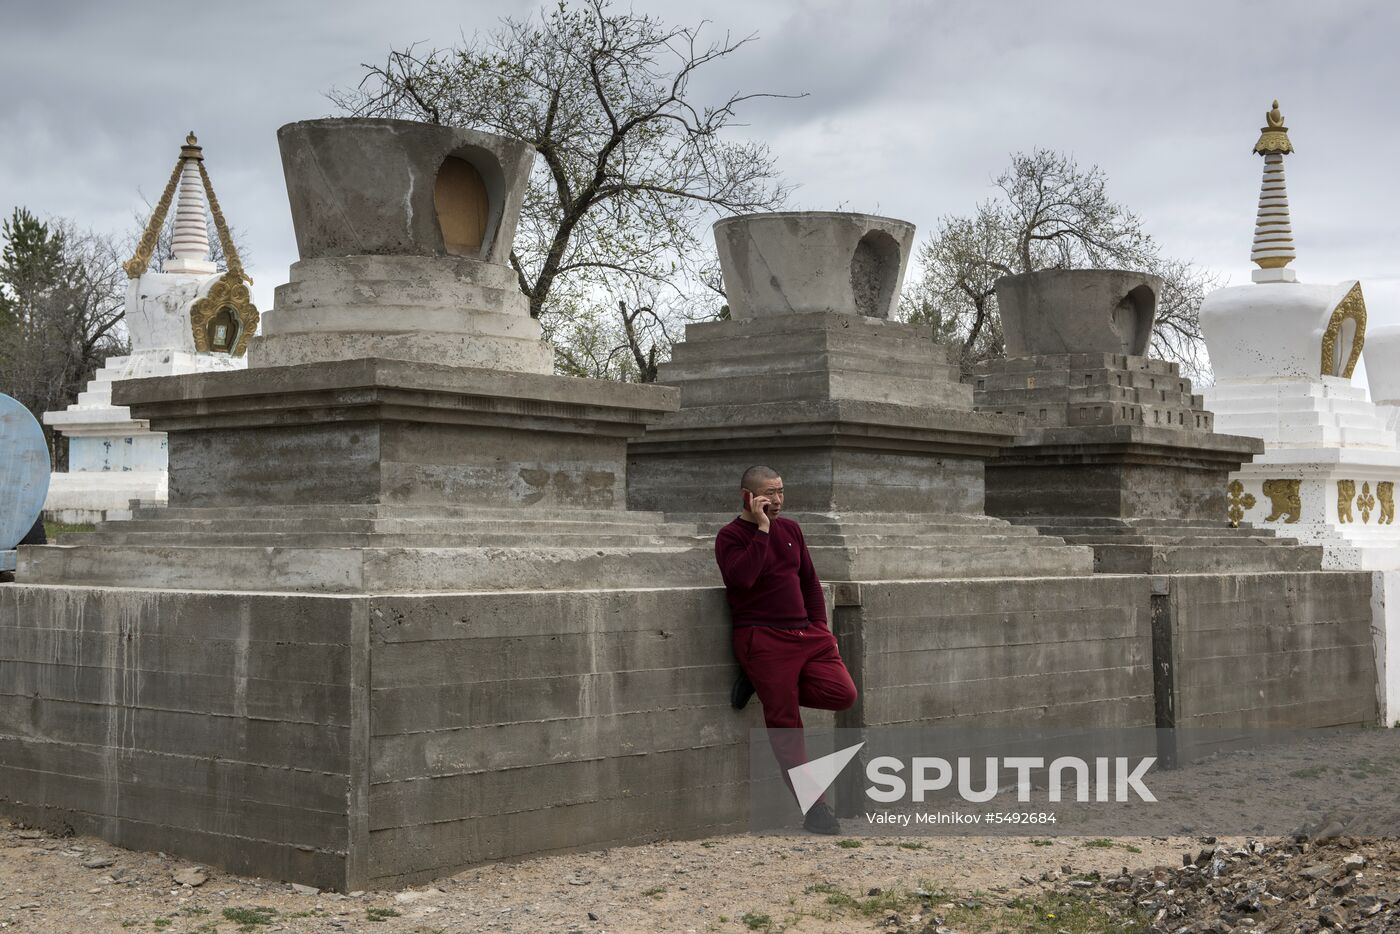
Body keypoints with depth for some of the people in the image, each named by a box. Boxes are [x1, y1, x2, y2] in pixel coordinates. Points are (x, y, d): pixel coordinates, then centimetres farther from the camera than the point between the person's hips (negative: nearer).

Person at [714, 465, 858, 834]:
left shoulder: (790, 529, 14)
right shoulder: (730, 536, -4)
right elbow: (742, 578, -23)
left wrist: (821, 627, 11)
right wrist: (761, 530, -18)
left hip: (806, 634, 6)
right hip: (763, 638, -6)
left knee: (843, 693, -12)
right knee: (785, 724, -3)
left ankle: (763, 685, 6)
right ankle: (815, 810, 6)